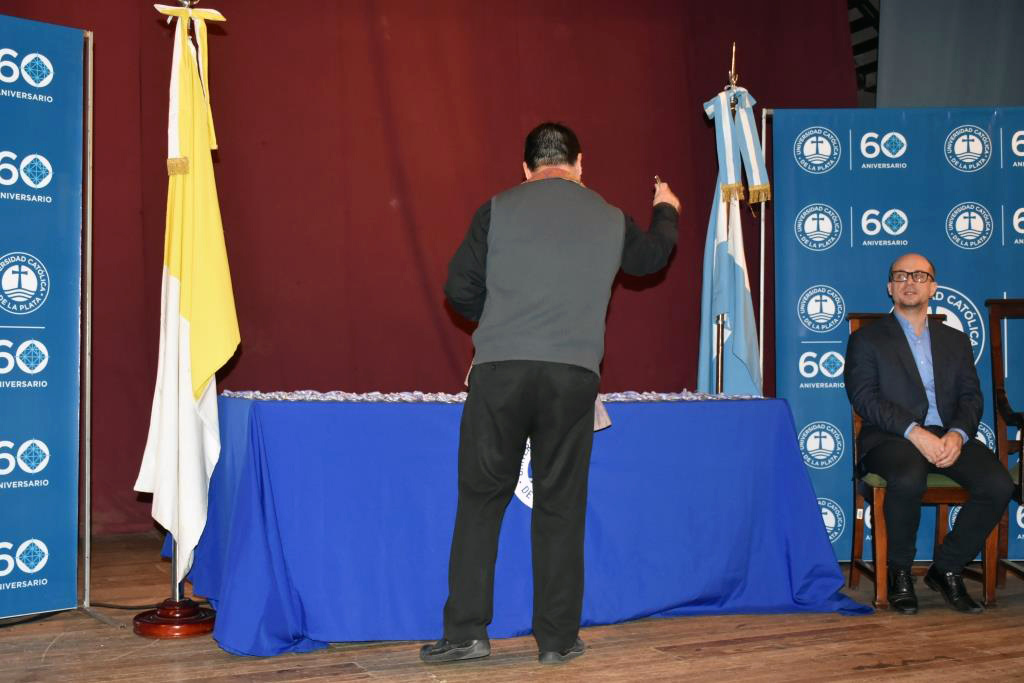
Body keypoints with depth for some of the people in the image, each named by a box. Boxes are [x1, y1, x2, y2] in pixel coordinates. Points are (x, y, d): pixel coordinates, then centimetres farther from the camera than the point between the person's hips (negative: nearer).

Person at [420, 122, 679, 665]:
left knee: (481, 498, 9)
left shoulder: (499, 210, 4)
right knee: (561, 506, 9)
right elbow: (651, 256, 32)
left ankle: (465, 631, 8)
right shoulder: (610, 218, 11)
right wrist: (666, 212, 54)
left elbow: (460, 289, 4)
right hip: (574, 375, 1)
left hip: (501, 370, -1)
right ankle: (557, 638, 15)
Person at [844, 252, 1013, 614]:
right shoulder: (866, 340, 9)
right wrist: (915, 432, -19)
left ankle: (946, 568, -2)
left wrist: (957, 434, -12)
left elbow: (971, 397, 11)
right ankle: (899, 572, -11)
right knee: (908, 480, -37)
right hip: (892, 438, -4)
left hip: (948, 437, 4)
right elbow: (864, 398, -5)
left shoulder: (956, 340, 22)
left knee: (998, 485, -23)